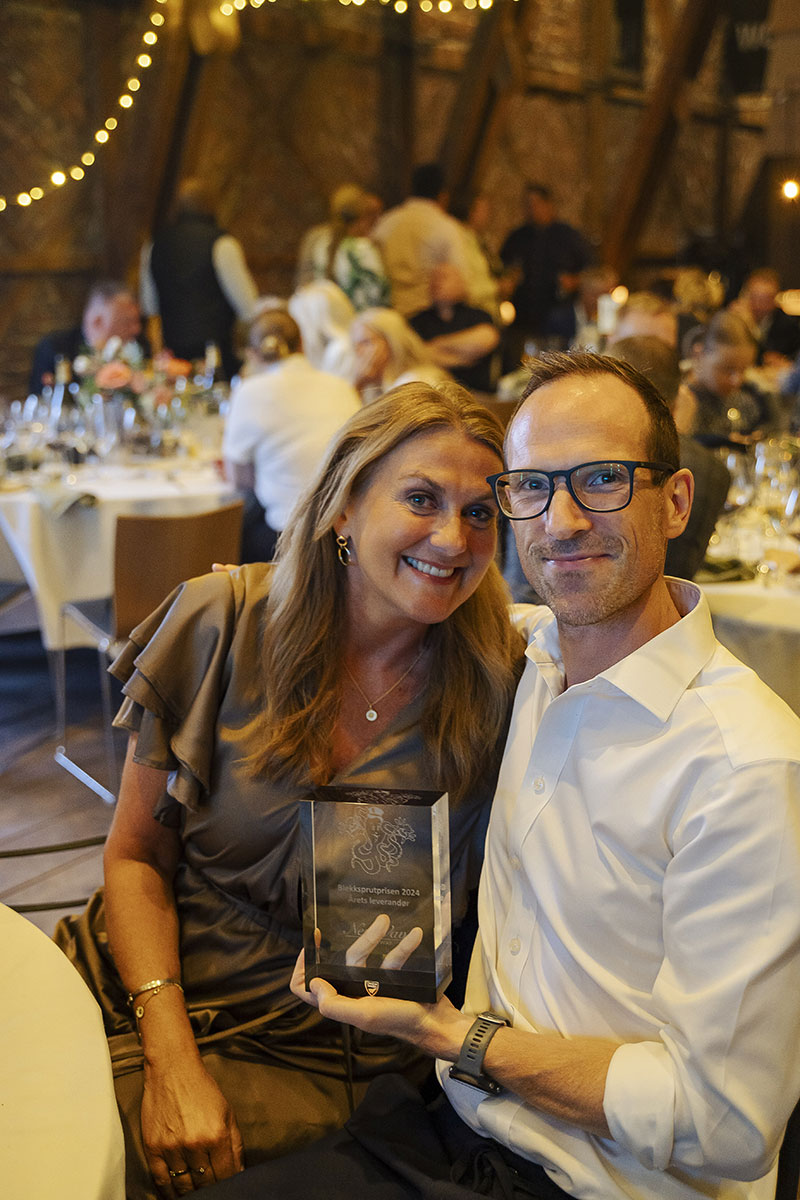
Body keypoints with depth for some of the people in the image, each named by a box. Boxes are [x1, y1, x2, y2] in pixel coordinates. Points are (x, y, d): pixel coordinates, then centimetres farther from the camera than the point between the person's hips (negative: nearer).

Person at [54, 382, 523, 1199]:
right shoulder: (223, 625, -6)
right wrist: (170, 1060, -11)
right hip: (136, 985, 3)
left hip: (309, 1053, -2)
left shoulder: (502, 690, -8)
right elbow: (136, 855, -1)